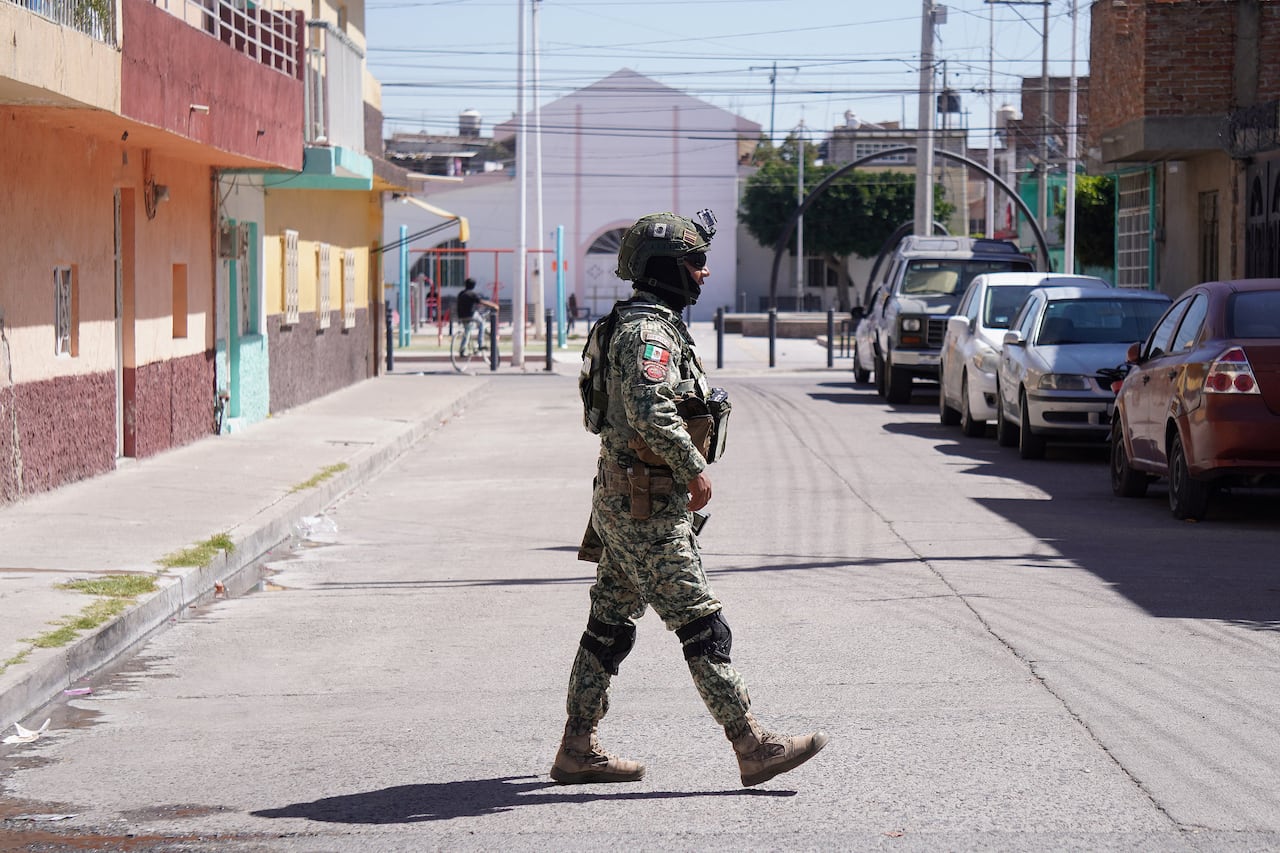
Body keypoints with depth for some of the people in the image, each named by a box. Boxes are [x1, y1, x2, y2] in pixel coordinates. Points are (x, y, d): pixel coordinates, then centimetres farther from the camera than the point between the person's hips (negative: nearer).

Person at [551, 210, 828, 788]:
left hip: (621, 501, 11)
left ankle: (577, 750, 17)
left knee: (610, 625, 12)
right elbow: (651, 411, -32)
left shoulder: (650, 325, 17)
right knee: (701, 627, -8)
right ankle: (753, 747, -7)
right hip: (647, 508, -11)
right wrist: (695, 469, -24)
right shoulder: (648, 331, -17)